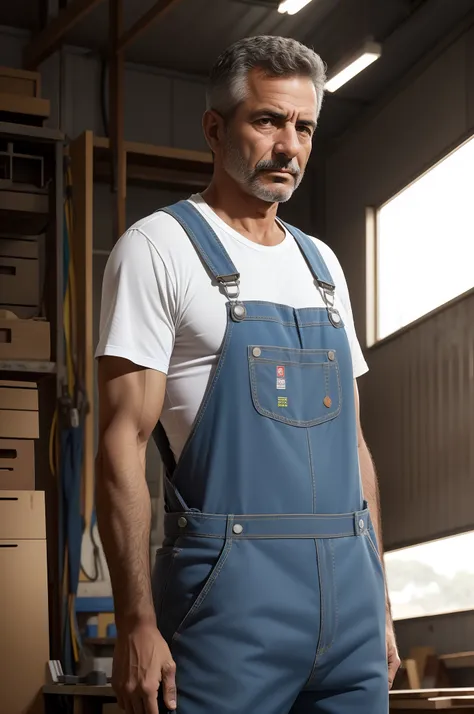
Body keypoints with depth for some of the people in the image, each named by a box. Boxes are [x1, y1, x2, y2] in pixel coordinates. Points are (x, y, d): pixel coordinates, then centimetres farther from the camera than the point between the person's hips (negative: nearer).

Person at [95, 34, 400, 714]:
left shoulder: (322, 263, 16)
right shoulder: (160, 246, -3)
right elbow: (122, 439, -9)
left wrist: (380, 601, 15)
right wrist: (137, 624, -16)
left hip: (349, 590, 6)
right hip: (231, 593, -6)